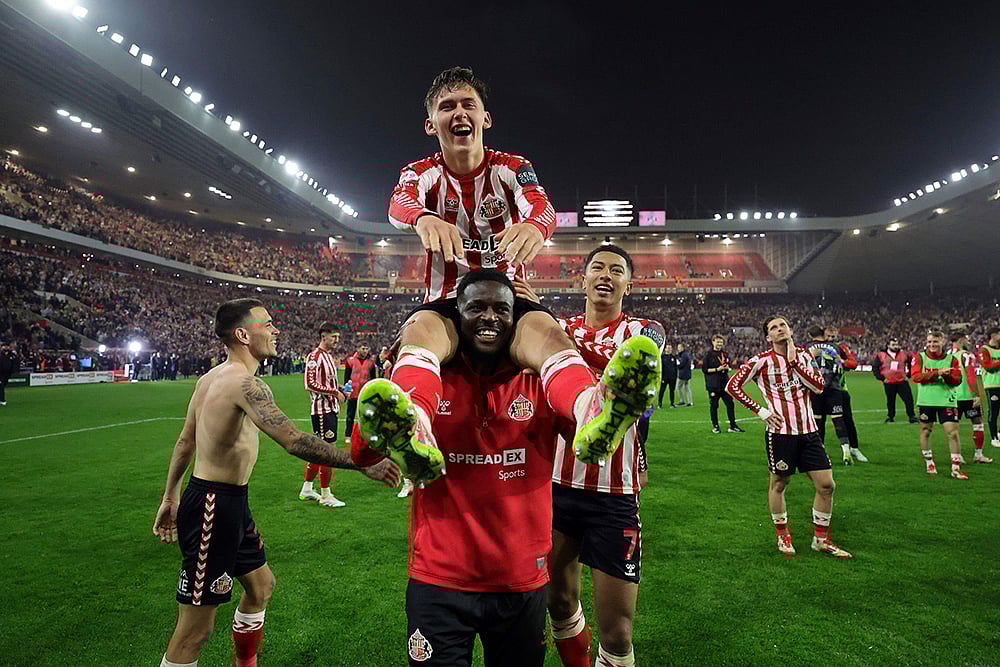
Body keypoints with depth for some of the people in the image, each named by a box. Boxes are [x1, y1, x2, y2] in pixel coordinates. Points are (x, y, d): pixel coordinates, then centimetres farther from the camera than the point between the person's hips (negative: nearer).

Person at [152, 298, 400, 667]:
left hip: (230, 502, 10)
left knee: (261, 585, 25)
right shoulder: (245, 383, -23)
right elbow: (294, 441, -33)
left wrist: (170, 498, 26)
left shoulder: (210, 378, 8)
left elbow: (184, 443, 16)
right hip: (214, 507, -10)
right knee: (195, 630, 2)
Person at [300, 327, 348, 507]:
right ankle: (326, 496, 2)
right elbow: (310, 384, -21)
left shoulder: (329, 356, 16)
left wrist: (340, 390, 9)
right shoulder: (315, 356, -14)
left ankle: (306, 489, 28)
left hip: (331, 408, 10)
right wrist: (334, 392, -19)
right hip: (321, 409, -10)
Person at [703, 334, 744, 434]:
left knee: (730, 404, 4)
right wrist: (717, 369, -15)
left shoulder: (725, 354, 12)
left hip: (724, 383, 5)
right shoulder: (708, 354, -4)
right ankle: (715, 426, 14)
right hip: (713, 385, -5)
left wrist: (726, 367, 1)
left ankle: (733, 426, 12)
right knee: (714, 405, 2)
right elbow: (704, 369, -9)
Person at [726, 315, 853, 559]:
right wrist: (761, 411, -10)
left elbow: (819, 386, -5)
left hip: (808, 431, 4)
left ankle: (821, 539, 21)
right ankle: (783, 535, 28)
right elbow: (732, 386, -6)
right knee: (778, 484, 8)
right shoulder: (762, 360, -7)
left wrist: (794, 361, -12)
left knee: (826, 484, 4)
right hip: (780, 432, -4)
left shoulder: (803, 355, 7)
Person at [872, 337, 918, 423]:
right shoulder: (881, 355, -1)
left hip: (902, 382, 1)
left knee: (909, 399, -4)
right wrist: (881, 378, -3)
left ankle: (912, 417, 6)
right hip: (889, 383, -1)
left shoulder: (904, 354, 4)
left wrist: (908, 374, 10)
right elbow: (875, 367, 4)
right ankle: (890, 417, 22)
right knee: (890, 401, 9)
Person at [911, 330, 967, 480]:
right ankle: (929, 464, 25)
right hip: (926, 401, 0)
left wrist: (946, 375, -23)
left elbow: (957, 380, -3)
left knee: (953, 432, -5)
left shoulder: (952, 359, 4)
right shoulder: (920, 357, 1)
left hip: (947, 401, 0)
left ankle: (956, 468, 2)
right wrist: (937, 373, -20)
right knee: (925, 431, 9)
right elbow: (916, 376, -13)